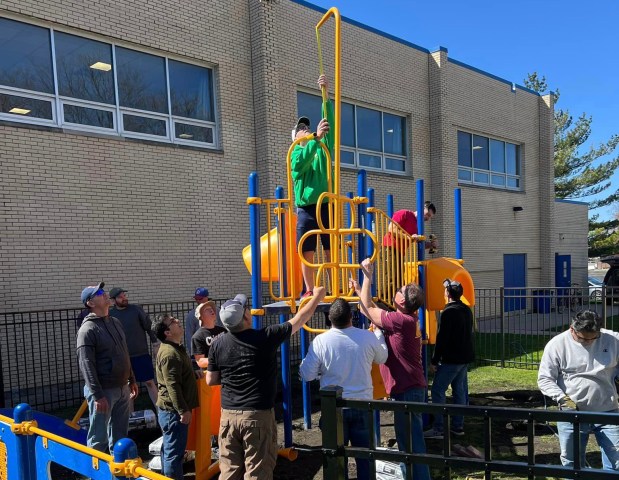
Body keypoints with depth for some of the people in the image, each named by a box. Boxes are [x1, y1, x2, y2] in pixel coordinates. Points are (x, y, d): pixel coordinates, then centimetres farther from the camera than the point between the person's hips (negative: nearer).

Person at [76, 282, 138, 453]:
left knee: (119, 435, 17)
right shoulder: (88, 329, -14)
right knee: (98, 438, 2)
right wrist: (98, 395, -21)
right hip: (104, 391, -7)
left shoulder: (115, 322, 10)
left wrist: (132, 380, 17)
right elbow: (86, 365, -19)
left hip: (122, 388, 7)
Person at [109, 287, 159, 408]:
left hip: (142, 354, -1)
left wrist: (156, 345, 0)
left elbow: (149, 326, 1)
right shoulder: (110, 315, 0)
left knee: (150, 383, 3)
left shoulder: (136, 309, -4)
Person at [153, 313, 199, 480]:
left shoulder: (175, 347, 12)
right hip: (173, 410, -11)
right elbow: (173, 386, -25)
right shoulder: (169, 353, -22)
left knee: (170, 448, 20)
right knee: (174, 451, -2)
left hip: (171, 409, 11)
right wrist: (183, 410, -23)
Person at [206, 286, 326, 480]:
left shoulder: (218, 344, -4)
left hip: (228, 415, 4)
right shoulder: (266, 337, -13)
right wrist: (317, 297, 12)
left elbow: (211, 380, 5)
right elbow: (299, 319, -2)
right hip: (259, 415, -3)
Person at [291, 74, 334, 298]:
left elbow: (329, 122, 3)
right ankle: (309, 291, 11)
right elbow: (299, 163, -16)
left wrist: (326, 94, -6)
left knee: (331, 250, 1)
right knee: (307, 252, 2)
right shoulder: (295, 153, 9)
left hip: (326, 205, 1)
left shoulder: (323, 148, 14)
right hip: (306, 207, -1)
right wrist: (315, 137, -24)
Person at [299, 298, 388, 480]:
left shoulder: (321, 341, -16)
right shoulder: (368, 337, -10)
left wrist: (304, 361, 10)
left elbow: (307, 375, -11)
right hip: (363, 406, 1)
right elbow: (382, 358, 11)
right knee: (365, 456, 15)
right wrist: (378, 332, 26)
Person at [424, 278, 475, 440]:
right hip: (465, 357, 9)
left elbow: (442, 339, -18)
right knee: (460, 390, 12)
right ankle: (458, 426, 17)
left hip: (451, 359, -9)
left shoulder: (448, 312, -17)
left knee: (438, 390, -5)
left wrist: (434, 361, -13)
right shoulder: (467, 310, 10)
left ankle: (438, 429, -5)